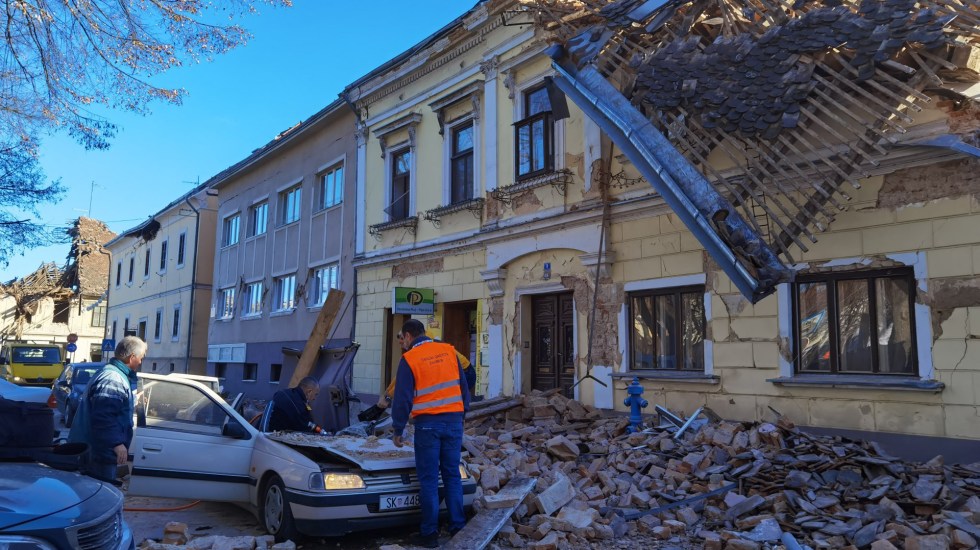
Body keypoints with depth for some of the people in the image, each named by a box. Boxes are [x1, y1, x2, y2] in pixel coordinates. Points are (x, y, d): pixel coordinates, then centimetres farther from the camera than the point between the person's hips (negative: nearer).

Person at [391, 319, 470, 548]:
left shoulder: (409, 359, -6)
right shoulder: (449, 351, 6)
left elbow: (403, 398, -6)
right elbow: (463, 386, 10)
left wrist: (398, 430, 3)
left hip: (427, 424, -4)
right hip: (453, 420, 4)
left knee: (429, 479, 4)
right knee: (452, 475, 12)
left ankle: (430, 533, 8)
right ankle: (458, 527, 15)